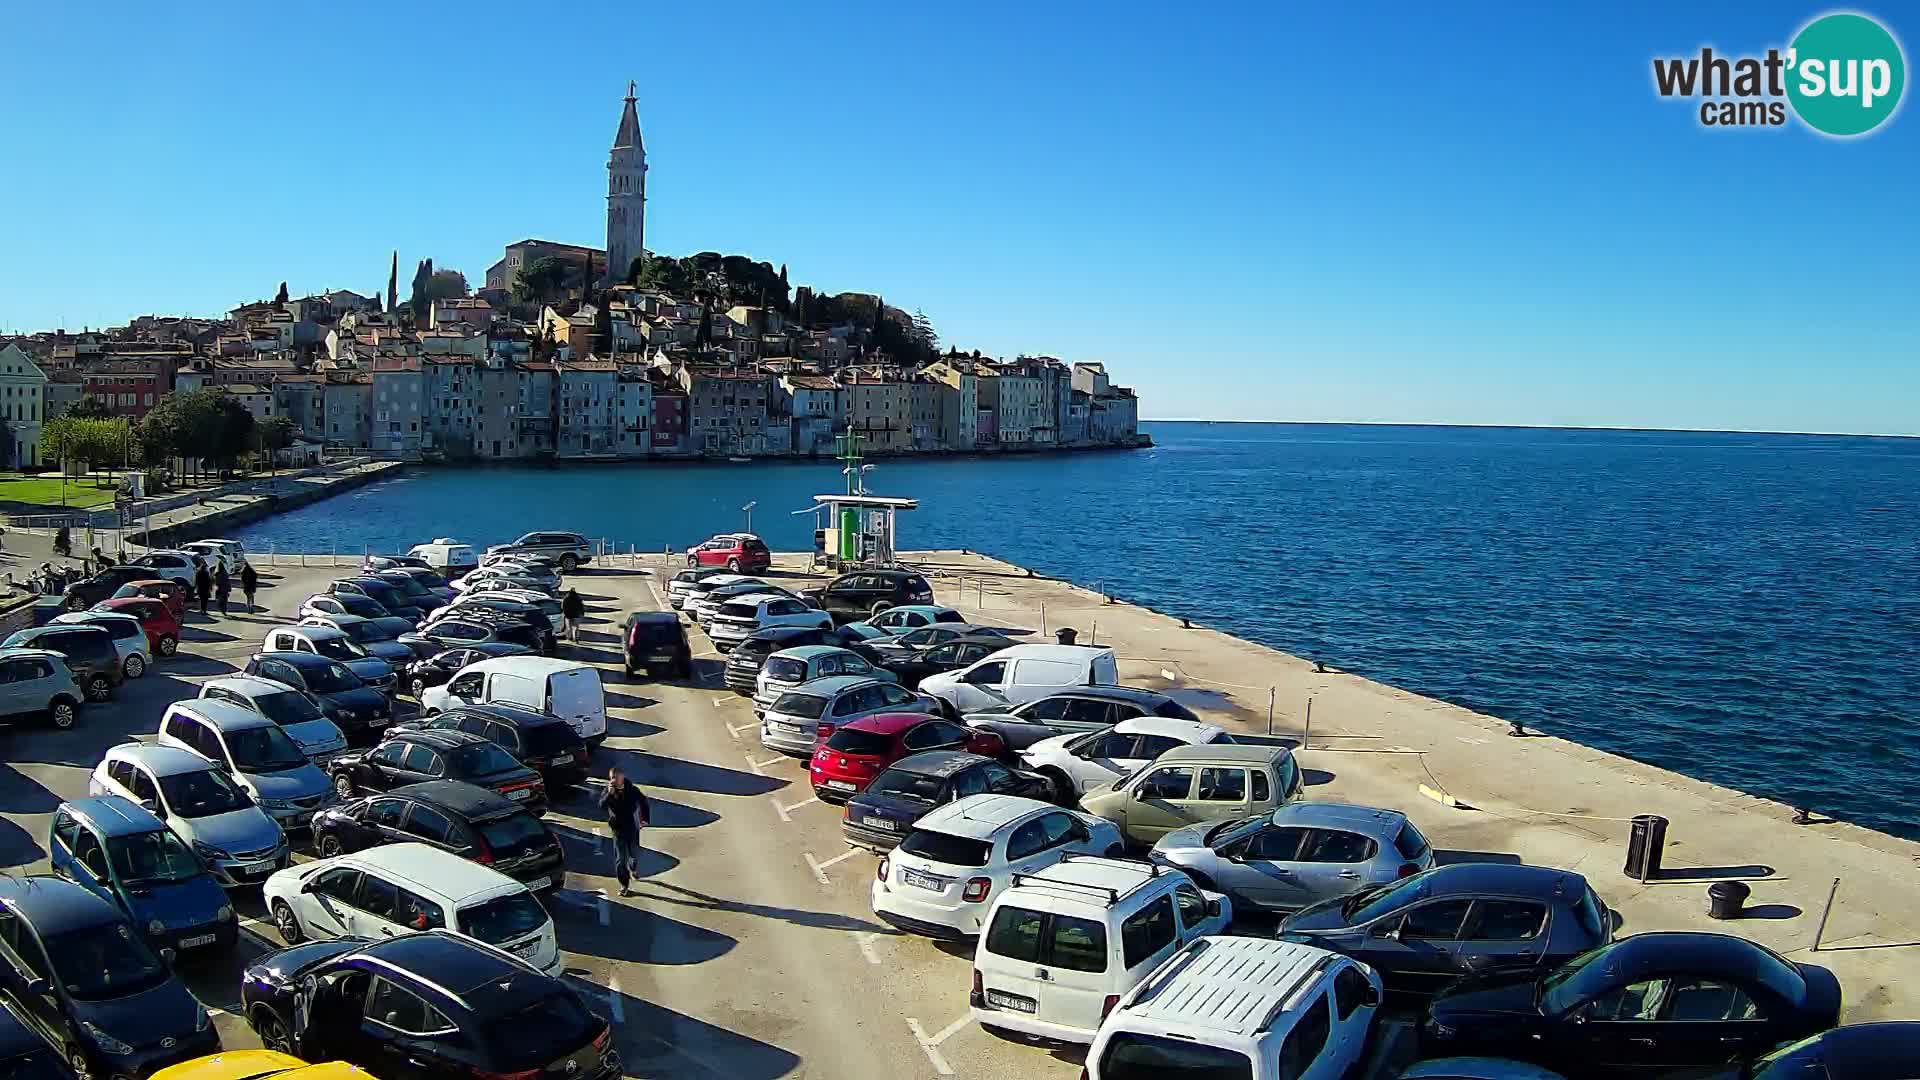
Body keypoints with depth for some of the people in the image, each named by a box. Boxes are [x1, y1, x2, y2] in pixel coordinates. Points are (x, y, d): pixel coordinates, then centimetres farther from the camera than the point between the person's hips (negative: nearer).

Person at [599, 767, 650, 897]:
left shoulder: (632, 790, -7)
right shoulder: (608, 791, -8)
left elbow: (643, 802, 8)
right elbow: (602, 804, -25)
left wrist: (645, 819, 10)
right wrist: (610, 794, -39)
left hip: (633, 828, 1)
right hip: (618, 829, -1)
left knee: (634, 854, 17)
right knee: (620, 859, -4)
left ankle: (633, 869, 50)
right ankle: (624, 886, 5)